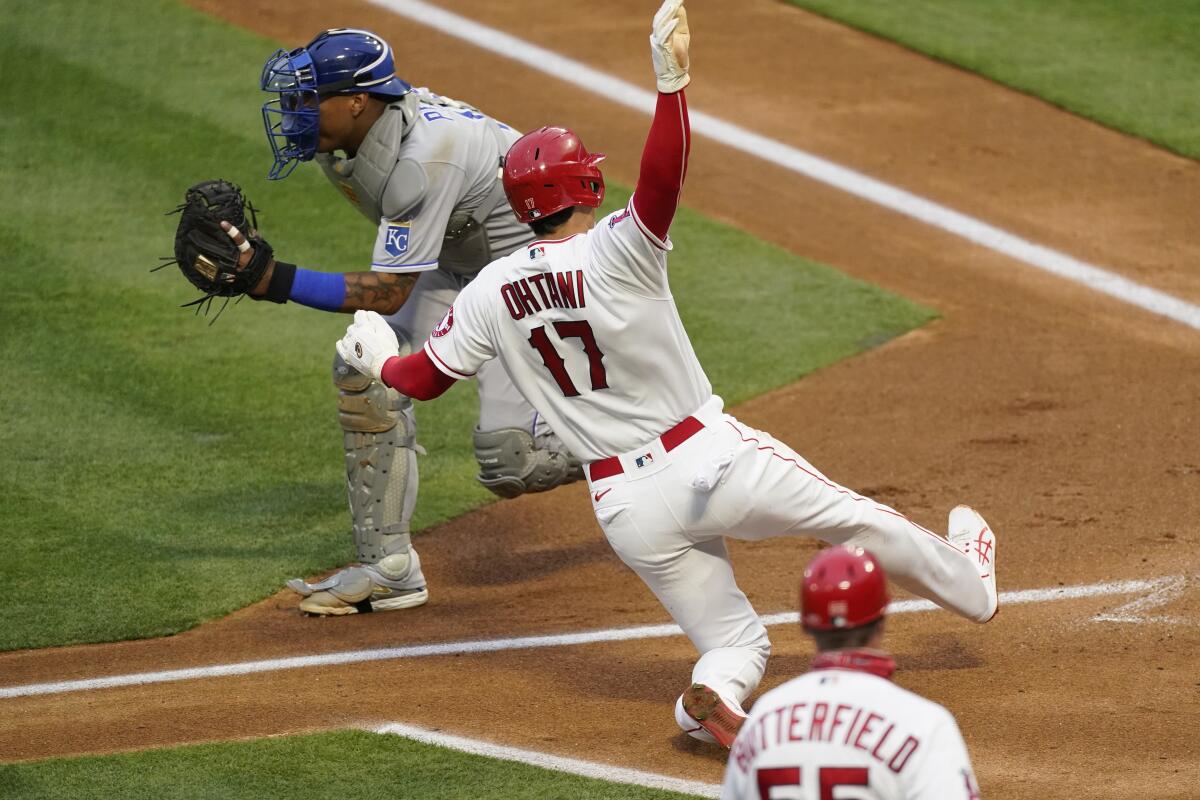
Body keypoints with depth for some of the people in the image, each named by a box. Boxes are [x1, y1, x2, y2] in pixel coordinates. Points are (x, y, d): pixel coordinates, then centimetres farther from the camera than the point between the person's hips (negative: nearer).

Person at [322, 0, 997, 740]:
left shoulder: (491, 292, -3)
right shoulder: (615, 253, -16)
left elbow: (424, 378, 5)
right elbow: (663, 180, -35)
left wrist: (378, 359, 26)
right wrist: (672, 82, -41)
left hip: (626, 506, 4)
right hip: (711, 459, -4)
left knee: (735, 639, 13)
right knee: (856, 518, 21)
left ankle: (714, 693, -22)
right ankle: (967, 584, 41)